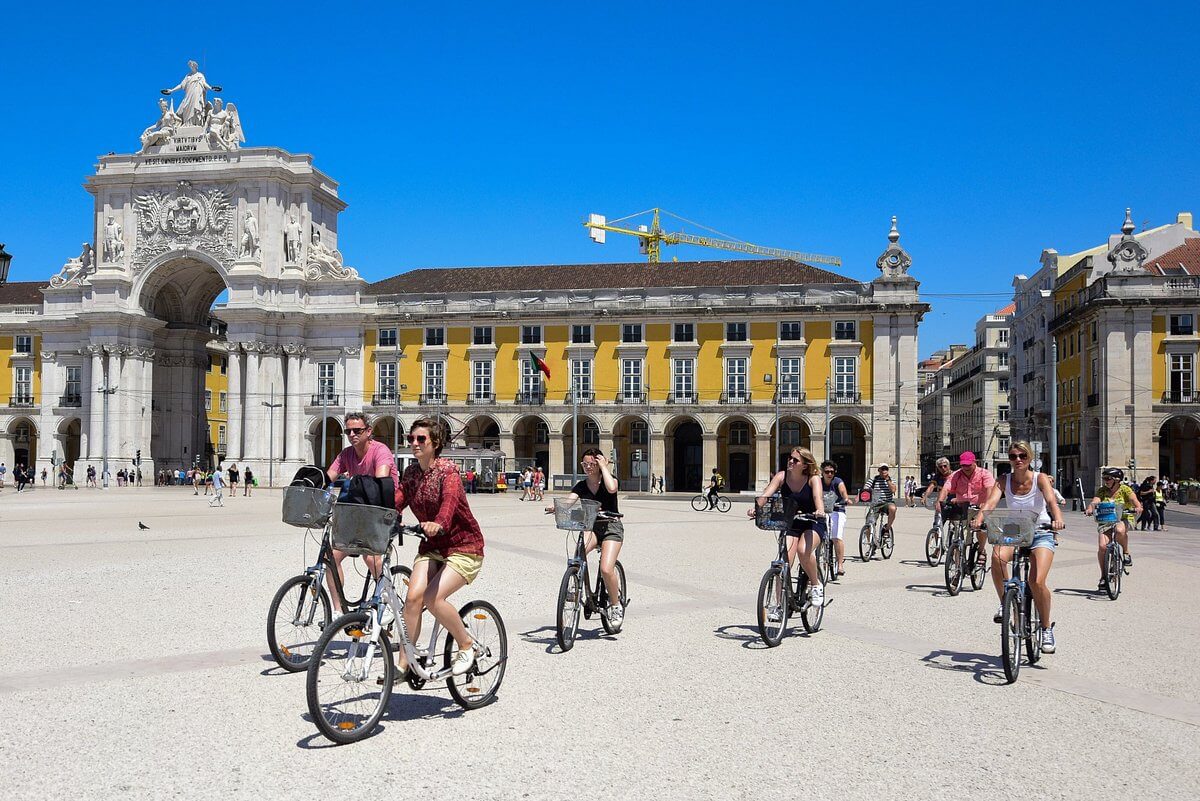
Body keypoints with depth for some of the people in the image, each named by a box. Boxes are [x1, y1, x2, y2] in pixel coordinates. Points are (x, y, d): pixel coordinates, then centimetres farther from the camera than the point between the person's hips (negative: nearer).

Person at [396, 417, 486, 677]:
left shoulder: (447, 470, -16)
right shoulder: (411, 473, 5)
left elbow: (450, 500, -36)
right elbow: (395, 503, -5)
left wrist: (438, 523, -57)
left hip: (464, 547, -6)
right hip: (432, 546, 6)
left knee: (433, 597, -21)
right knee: (413, 596, -14)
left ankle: (467, 645, 2)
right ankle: (403, 664, -4)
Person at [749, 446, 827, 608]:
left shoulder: (813, 478, -14)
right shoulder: (782, 476, -9)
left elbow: (818, 496, -32)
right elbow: (766, 494, -21)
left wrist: (820, 511, -54)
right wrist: (756, 507, -42)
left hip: (812, 523, -2)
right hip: (790, 524, 3)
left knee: (803, 551, -31)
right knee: (784, 563, -13)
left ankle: (816, 585, -4)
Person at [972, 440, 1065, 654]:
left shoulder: (1040, 478, -10)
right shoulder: (1004, 481, -4)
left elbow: (1051, 501, -28)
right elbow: (990, 502, -20)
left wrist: (1058, 519, -49)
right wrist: (979, 519, -41)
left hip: (1041, 534, -2)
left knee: (1037, 582, -21)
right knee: (997, 556, -33)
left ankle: (1047, 628, 4)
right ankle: (1004, 603, -10)